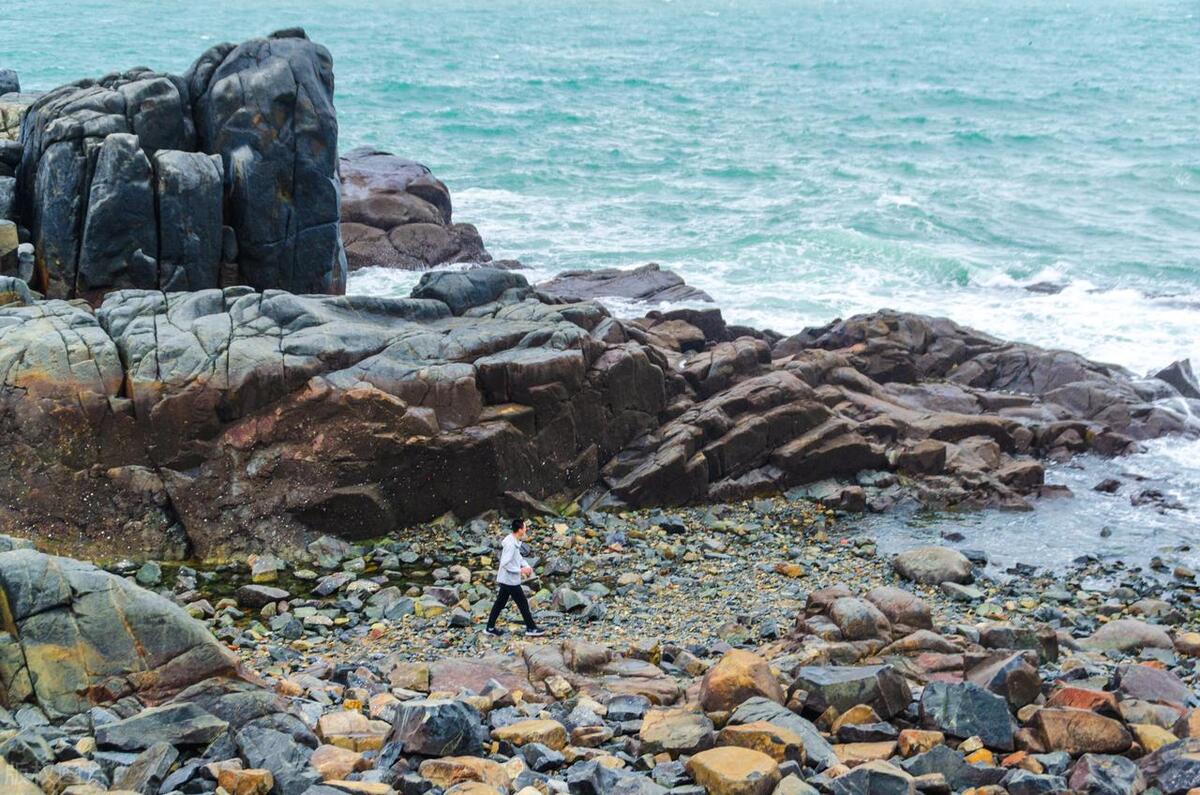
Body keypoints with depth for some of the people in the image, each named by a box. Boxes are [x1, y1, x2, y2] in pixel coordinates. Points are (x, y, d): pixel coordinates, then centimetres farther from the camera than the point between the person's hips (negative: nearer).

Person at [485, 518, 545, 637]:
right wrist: (520, 570, -20)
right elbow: (505, 564, -28)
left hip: (507, 580, 10)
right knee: (523, 604, 2)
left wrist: (526, 566, 4)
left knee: (500, 603, 15)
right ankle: (531, 628, 13)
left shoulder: (515, 541, 4)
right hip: (511, 580, -10)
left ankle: (490, 628, 22)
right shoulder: (510, 544, -26)